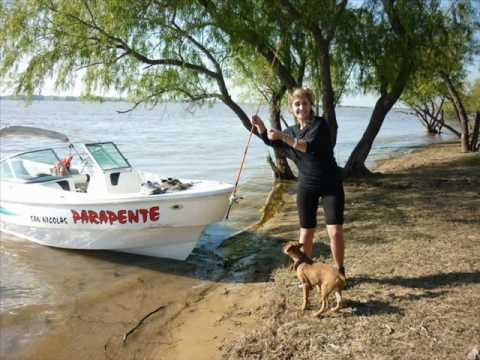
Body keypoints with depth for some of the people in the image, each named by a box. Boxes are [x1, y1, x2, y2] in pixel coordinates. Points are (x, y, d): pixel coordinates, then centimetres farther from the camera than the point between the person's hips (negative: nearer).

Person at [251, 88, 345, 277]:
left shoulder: (320, 124, -10)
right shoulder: (292, 130, 8)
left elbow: (310, 146, -27)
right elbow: (270, 141, 23)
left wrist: (283, 137, -31)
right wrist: (260, 125, 6)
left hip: (331, 184, -4)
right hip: (306, 187, 4)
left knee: (335, 231, -6)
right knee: (306, 232, 9)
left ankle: (340, 271, 15)